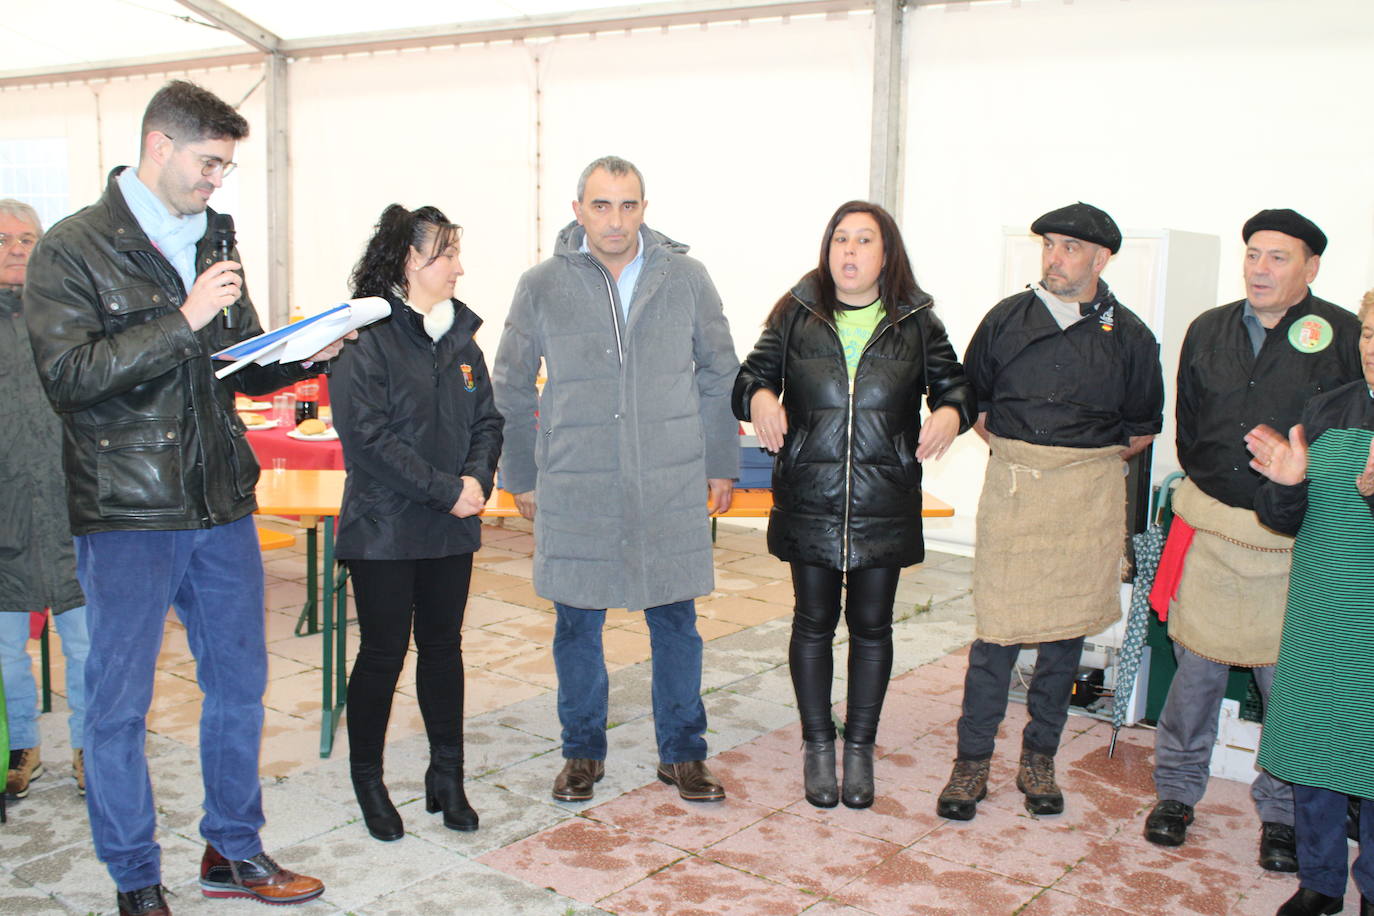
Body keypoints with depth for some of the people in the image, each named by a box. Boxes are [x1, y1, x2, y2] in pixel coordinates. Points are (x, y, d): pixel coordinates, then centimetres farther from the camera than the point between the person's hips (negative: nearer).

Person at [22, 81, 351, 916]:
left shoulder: (210, 245, 12)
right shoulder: (73, 250, -6)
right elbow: (68, 375, -17)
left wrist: (305, 355, -4)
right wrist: (183, 321, -22)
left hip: (222, 504, 6)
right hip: (128, 514, -6)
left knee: (240, 682, 13)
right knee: (121, 702, 4)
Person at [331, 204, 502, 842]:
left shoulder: (459, 336, 10)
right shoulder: (366, 339, -11)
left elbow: (487, 420, 11)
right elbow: (368, 438, -18)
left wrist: (477, 478, -9)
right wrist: (446, 490, -17)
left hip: (452, 527, 6)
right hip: (383, 527, -6)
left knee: (443, 647, 12)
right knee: (383, 654, 3)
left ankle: (447, 778, 24)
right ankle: (368, 782, 21)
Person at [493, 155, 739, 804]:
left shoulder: (685, 278, 1)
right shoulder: (542, 287, 0)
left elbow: (720, 377, 10)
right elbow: (511, 390, 9)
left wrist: (721, 464, 9)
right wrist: (522, 477, 9)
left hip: (672, 486, 1)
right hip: (574, 490, 0)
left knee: (675, 622, 8)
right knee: (578, 624, 10)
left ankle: (683, 754, 25)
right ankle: (582, 752, 28)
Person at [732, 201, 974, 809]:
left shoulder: (916, 322, 3)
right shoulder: (796, 313, 3)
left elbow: (954, 383, 9)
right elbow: (754, 371, 4)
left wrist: (952, 412, -14)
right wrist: (758, 395, -19)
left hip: (885, 502, 1)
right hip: (809, 499, 0)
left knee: (871, 623, 10)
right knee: (814, 621, 9)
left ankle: (860, 747, 26)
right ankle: (818, 745, 25)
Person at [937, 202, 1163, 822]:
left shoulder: (1128, 335, 4)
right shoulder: (1008, 318, 5)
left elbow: (1142, 427, 13)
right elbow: (972, 398, 14)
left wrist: (1092, 461, 7)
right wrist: (1013, 449, 9)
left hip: (1088, 496, 1)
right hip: (1011, 490, 0)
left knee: (1066, 630, 7)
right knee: (997, 629, -3)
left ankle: (1039, 760, 20)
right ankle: (972, 761, 8)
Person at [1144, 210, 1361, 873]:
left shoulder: (1343, 336, -4)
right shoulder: (1207, 331, 8)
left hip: (1296, 543, -3)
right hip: (1211, 529, 3)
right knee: (1196, 669, 9)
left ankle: (1282, 814, 21)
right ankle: (1176, 792, 26)